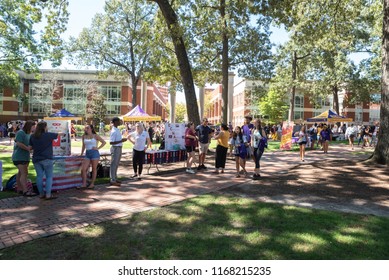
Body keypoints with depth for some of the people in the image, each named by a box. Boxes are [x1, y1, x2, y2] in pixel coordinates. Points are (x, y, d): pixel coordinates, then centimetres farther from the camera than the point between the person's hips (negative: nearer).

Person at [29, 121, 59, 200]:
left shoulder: (33, 136, 4)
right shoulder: (48, 135, -10)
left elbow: (30, 147, 6)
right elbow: (58, 135, 4)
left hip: (36, 159, 5)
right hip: (47, 159, -5)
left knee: (39, 176, 10)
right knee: (49, 176, 1)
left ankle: (41, 194, 16)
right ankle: (48, 194, -3)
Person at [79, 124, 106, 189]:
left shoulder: (95, 136, 0)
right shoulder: (84, 136, 11)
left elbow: (104, 142, 2)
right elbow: (83, 146, 20)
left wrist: (98, 148, -5)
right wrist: (81, 154, 17)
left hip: (94, 153, -4)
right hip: (87, 154, 4)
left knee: (94, 169, 2)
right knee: (83, 169, -7)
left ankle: (92, 184, 11)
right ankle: (84, 184, 0)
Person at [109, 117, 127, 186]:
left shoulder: (117, 130, 11)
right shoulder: (113, 131, -18)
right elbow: (111, 142, -23)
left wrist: (123, 139, 8)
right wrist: (121, 141, -25)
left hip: (119, 148, 10)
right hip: (115, 148, -9)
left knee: (116, 164, 17)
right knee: (113, 164, -3)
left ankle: (115, 178, 27)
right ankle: (112, 180, 4)